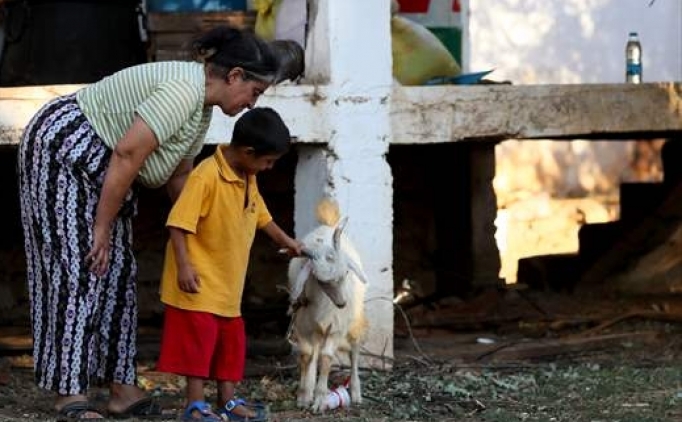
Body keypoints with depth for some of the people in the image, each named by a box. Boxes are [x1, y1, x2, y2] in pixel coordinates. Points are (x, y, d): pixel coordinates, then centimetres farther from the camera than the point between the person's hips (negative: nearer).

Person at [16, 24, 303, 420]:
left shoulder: (202, 106, 8)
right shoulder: (184, 89, -25)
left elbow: (179, 175, 16)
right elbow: (127, 154, -28)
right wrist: (103, 229, -23)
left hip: (97, 165, 10)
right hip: (60, 148, -10)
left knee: (115, 269, 5)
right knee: (79, 266, -13)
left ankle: (122, 390, 4)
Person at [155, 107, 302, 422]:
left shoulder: (248, 180, 7)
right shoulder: (206, 176, -22)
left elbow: (260, 215, 26)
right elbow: (179, 223, -25)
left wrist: (284, 240, 36)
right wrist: (184, 266, -29)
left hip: (228, 284, 9)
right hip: (201, 282, -9)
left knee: (231, 340, 12)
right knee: (199, 338, -7)